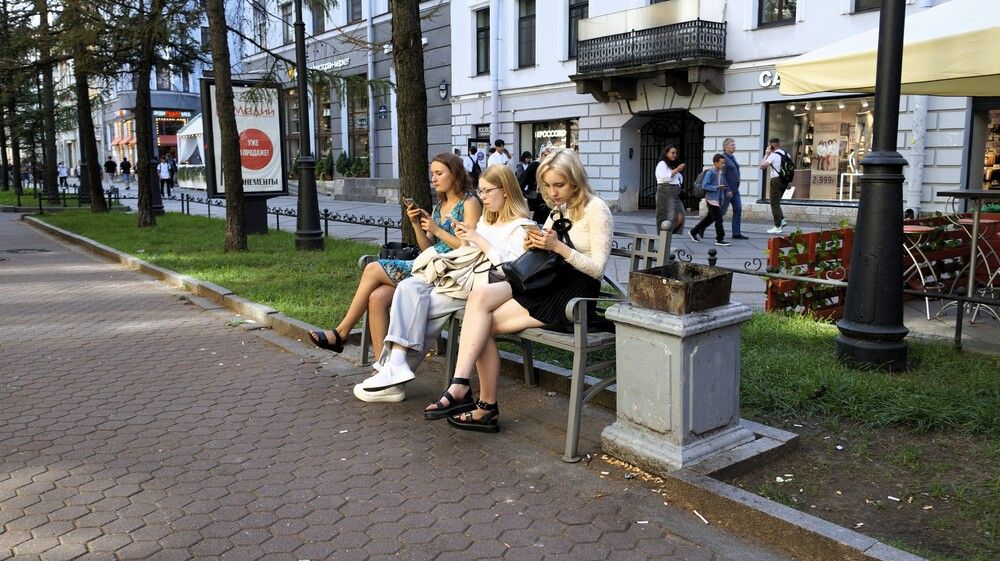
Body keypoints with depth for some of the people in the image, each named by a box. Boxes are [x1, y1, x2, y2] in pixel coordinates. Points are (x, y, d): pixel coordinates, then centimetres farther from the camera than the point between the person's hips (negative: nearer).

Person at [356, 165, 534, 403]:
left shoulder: (521, 227, 0)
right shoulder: (485, 220, 27)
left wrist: (479, 240, -12)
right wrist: (465, 241, 5)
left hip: (481, 281, -8)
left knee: (418, 309, -22)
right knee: (409, 287, -19)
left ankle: (396, 365, -15)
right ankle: (395, 364, -25)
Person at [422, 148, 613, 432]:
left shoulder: (596, 209, -7)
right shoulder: (560, 208, 16)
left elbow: (597, 269, -13)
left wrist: (557, 246, -22)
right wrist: (534, 244, -4)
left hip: (573, 296, -8)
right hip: (547, 283, 8)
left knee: (482, 323, -18)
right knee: (480, 294, -19)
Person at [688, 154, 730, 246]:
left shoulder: (720, 172, 12)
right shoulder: (710, 172, -13)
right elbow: (704, 186, -18)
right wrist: (717, 187, -21)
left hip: (718, 200, 9)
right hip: (712, 199, -9)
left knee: (709, 218, 15)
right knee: (718, 219, -7)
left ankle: (693, 232, 27)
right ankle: (720, 239, 0)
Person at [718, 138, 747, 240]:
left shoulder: (732, 157, 14)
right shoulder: (723, 158, -15)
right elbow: (722, 175, -21)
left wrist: (735, 188, 19)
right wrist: (727, 190, -23)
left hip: (735, 189, 9)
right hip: (727, 190, -9)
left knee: (738, 209, 4)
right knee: (721, 211, -3)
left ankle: (737, 233, 7)